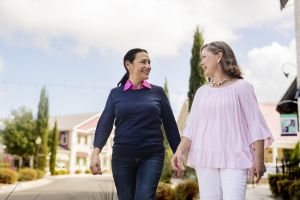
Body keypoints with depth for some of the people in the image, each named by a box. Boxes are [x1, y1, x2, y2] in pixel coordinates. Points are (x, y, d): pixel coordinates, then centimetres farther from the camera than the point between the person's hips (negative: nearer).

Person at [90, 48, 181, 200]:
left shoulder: (157, 92, 6)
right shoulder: (116, 93, 6)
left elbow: (170, 125, 7)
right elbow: (105, 124, -1)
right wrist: (95, 152, -15)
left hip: (152, 156, -1)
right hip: (122, 157, 1)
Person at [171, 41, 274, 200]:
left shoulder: (241, 86, 3)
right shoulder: (202, 91, 14)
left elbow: (255, 124, -1)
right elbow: (192, 126, 8)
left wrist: (258, 159, -7)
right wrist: (180, 151, -7)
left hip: (233, 159, -4)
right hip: (205, 159, 4)